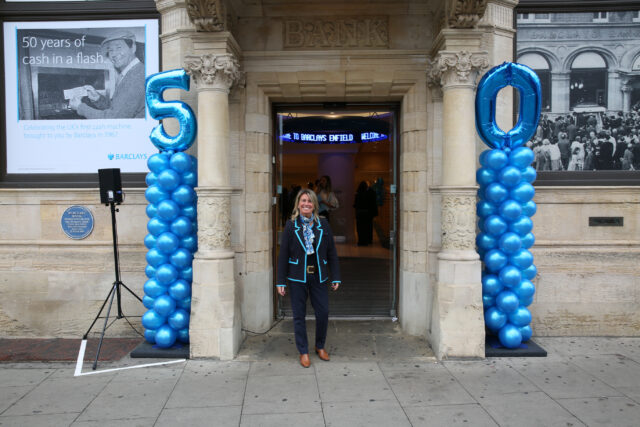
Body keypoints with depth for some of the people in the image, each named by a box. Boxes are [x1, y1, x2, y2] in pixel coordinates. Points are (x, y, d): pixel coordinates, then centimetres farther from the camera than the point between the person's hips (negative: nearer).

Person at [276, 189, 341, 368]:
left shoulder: (323, 224, 2)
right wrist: (281, 281, -4)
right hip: (297, 278, -1)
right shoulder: (291, 225, -2)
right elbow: (283, 254, -2)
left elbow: (332, 252, 5)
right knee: (299, 316, 6)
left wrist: (335, 277, 2)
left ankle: (320, 346, 29)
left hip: (319, 277, 2)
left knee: (323, 313, 4)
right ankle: (303, 352, 22)